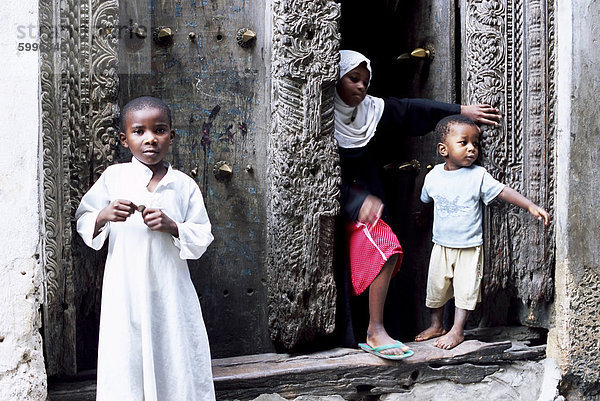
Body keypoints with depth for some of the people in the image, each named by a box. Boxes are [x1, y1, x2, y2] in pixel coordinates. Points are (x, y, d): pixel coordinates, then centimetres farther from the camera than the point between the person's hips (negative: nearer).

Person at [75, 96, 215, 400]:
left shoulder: (184, 185, 3)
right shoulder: (113, 177, 3)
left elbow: (202, 239, 2)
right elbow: (83, 224, 5)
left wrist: (172, 226, -15)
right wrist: (103, 216, -15)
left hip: (170, 292, 0)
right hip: (126, 292, 0)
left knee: (177, 361, 3)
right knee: (126, 361, 1)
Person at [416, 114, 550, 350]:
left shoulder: (478, 175, -12)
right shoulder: (433, 176, -3)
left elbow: (503, 191, -12)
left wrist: (531, 206, -18)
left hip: (470, 247, -3)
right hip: (441, 245, 3)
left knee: (465, 288, 0)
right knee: (436, 286, 12)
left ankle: (457, 330, 12)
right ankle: (436, 326, 29)